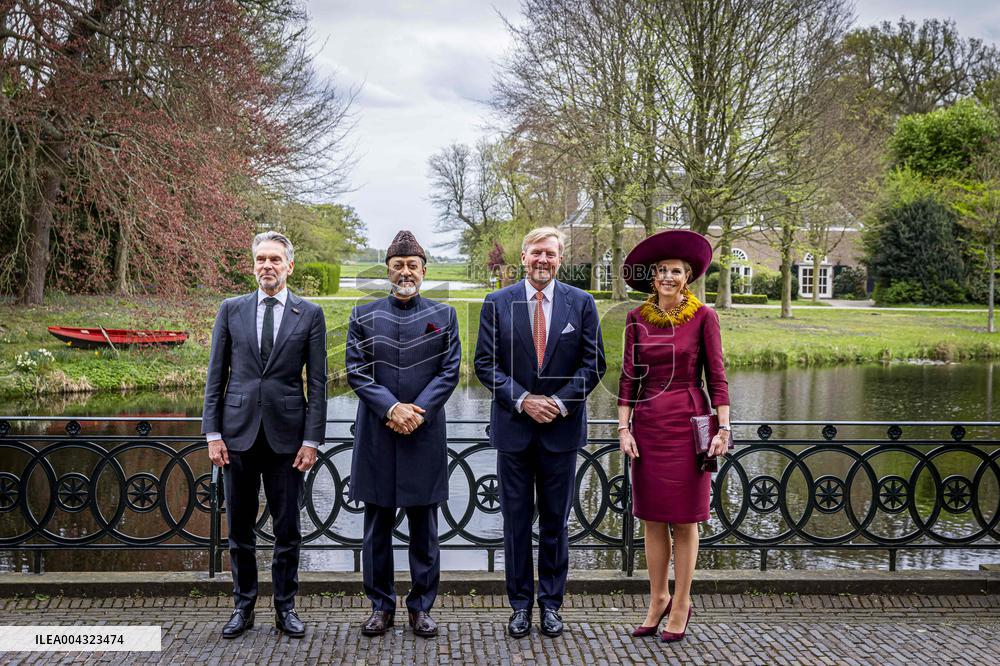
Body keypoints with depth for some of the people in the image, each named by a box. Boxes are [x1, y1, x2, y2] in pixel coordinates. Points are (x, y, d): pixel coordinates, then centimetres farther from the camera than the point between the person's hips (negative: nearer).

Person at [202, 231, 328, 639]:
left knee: (287, 529, 5)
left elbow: (317, 383, 1)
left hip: (285, 434, -1)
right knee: (239, 529, 9)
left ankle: (285, 608, 18)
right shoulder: (231, 310, 7)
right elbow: (216, 376, 6)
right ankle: (243, 607, 21)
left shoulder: (309, 315, 3)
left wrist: (312, 439, -5)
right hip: (238, 432, 1)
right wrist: (212, 433, -1)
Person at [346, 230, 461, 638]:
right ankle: (381, 605, 17)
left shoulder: (443, 316, 7)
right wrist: (391, 407, -14)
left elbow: (449, 372, 1)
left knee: (424, 525, 5)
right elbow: (356, 372, 0)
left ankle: (421, 606, 16)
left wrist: (418, 410, -12)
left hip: (426, 433, 0)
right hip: (377, 434, 0)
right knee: (377, 525, 6)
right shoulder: (364, 316, 7)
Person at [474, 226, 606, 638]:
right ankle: (520, 604, 17)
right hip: (514, 427, 0)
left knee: (556, 522, 8)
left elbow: (593, 363, 0)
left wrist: (560, 403, -11)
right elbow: (486, 363, -1)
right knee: (516, 521, 6)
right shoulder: (497, 303, 1)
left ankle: (551, 604, 19)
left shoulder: (581, 304, 2)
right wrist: (522, 400, -12)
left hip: (561, 427, 0)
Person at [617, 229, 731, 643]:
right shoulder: (637, 318, 4)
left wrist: (723, 427, -9)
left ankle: (681, 605, 16)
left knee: (684, 519, 4)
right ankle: (657, 599, 24)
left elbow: (716, 376, -3)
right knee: (652, 518, 10)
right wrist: (624, 427, -1)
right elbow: (628, 376, 5)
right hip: (647, 423, 3)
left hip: (687, 422, -3)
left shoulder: (703, 317, -4)